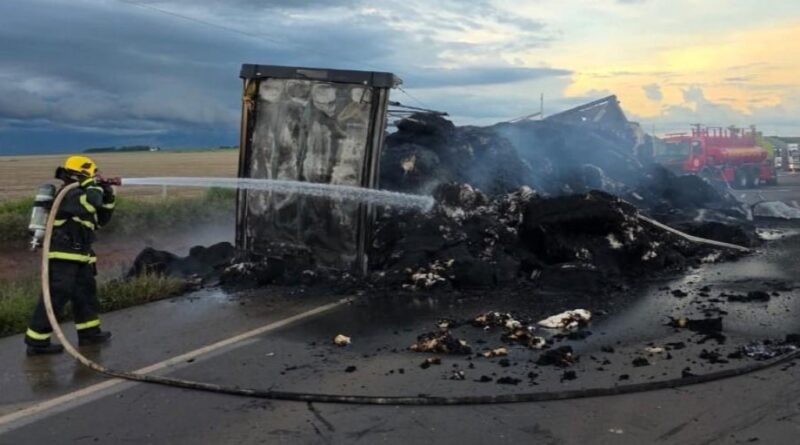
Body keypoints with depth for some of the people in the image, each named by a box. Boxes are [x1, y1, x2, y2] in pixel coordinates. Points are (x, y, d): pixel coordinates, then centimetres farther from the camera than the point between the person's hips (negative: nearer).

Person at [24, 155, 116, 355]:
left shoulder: (80, 195, 17)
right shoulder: (70, 194, -14)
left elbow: (100, 220, 23)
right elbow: (90, 202, -35)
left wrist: (108, 198, 10)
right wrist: (95, 186, -15)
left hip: (77, 257, 11)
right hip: (62, 256, -11)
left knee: (86, 292, 16)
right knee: (56, 297, -9)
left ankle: (89, 332, 27)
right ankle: (37, 341, -4)